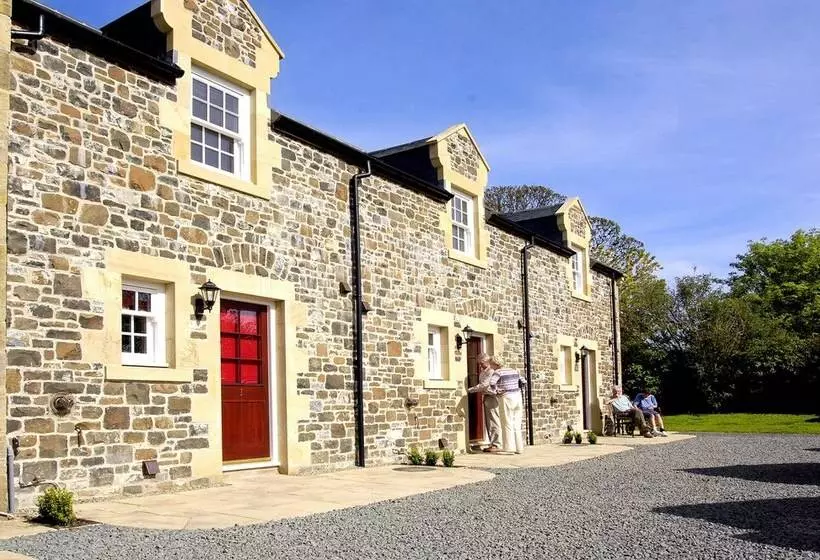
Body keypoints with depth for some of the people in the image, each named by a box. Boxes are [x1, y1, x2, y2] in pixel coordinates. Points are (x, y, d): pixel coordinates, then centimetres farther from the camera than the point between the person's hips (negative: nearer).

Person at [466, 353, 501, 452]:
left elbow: (484, 385, -19)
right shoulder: (482, 372, 17)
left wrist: (470, 389, -16)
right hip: (486, 398, 10)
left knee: (494, 422, -7)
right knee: (488, 423, 11)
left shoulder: (492, 372, -13)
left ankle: (497, 445, -5)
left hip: (492, 397, -10)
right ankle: (492, 444, 16)